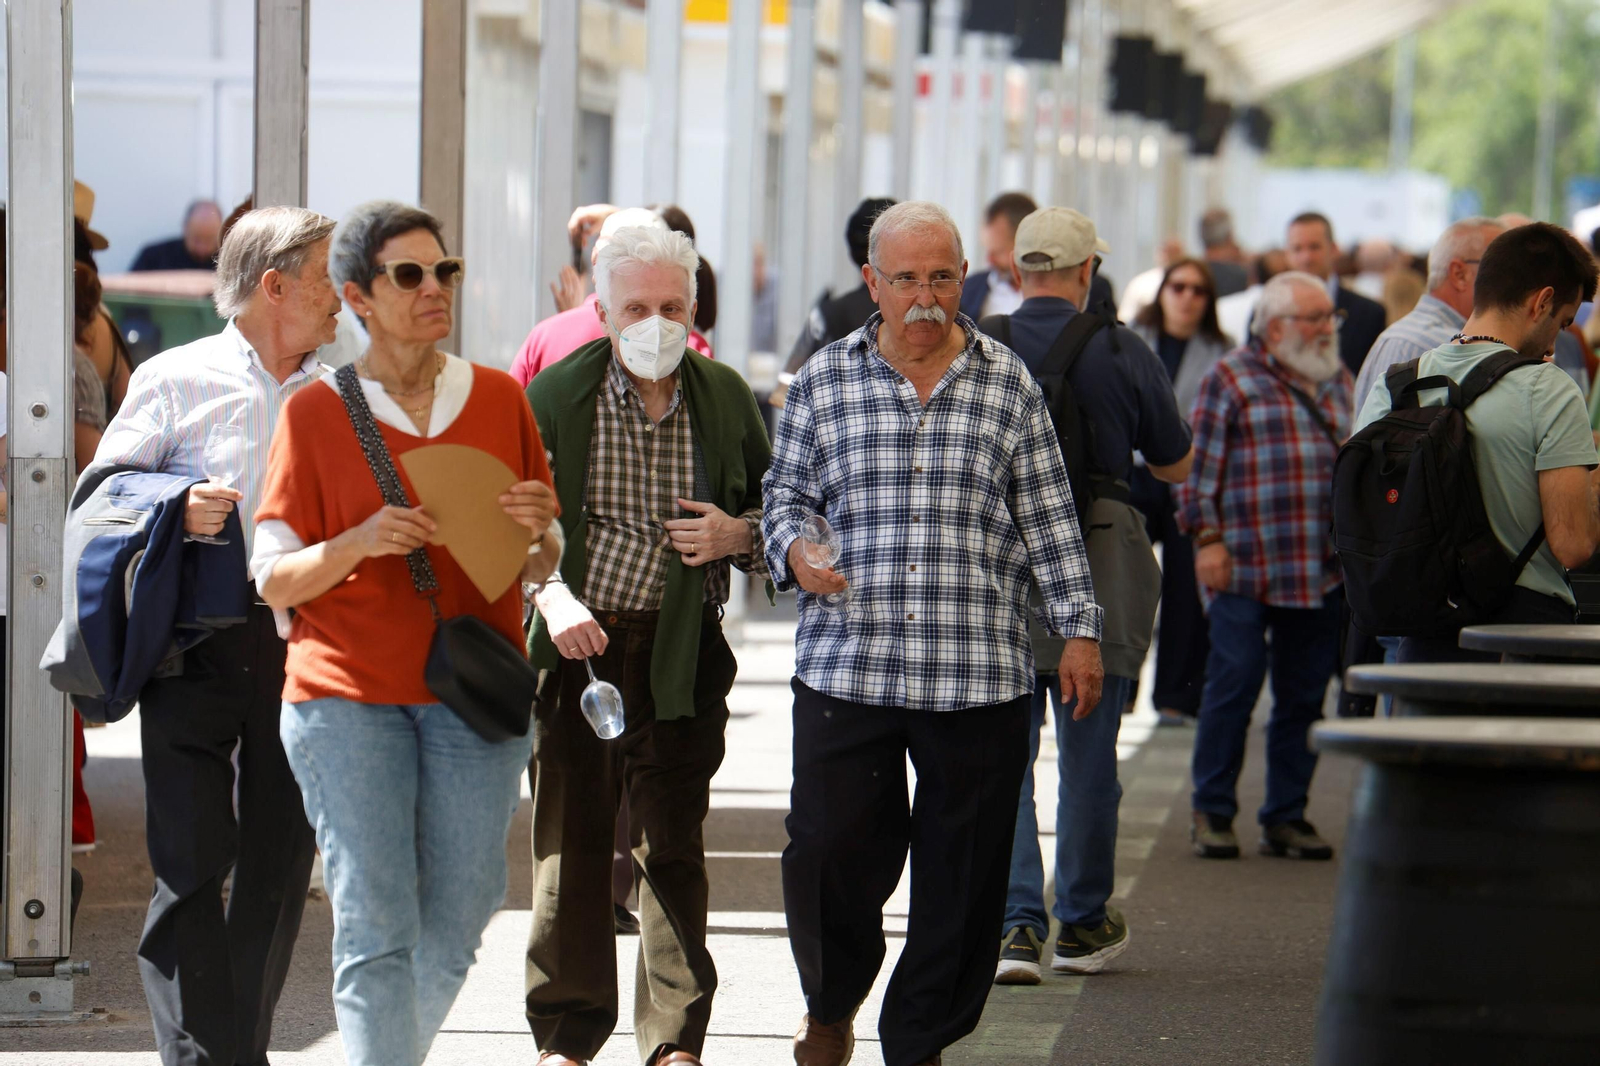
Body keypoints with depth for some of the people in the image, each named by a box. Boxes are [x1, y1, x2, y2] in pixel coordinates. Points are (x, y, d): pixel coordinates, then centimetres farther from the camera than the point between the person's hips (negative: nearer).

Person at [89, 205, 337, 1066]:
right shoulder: (176, 380, 2)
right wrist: (177, 508, -16)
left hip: (299, 640, 4)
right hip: (196, 640, -4)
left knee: (280, 864, 5)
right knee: (192, 861, -8)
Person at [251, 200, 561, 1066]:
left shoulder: (500, 400, 10)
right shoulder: (315, 413, 2)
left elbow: (539, 569, 16)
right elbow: (273, 580, 1)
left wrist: (538, 533, -8)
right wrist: (358, 544, -17)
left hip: (475, 695, 3)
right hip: (348, 696, -3)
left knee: (452, 933, 6)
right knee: (376, 931, -9)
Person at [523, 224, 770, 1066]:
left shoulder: (725, 397, 4)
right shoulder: (556, 394, -2)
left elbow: (778, 507, 16)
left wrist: (739, 536, -6)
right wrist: (552, 594, -19)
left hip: (683, 650, 1)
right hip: (578, 643, -1)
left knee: (673, 847, 0)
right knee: (569, 844, 4)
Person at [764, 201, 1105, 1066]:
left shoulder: (1007, 383, 7)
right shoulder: (824, 379, 7)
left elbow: (1049, 518, 9)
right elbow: (785, 493, 12)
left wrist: (1077, 629, 5)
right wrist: (795, 549, -9)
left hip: (979, 675, 0)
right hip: (846, 669, 0)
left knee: (963, 874, 3)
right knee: (827, 856, 0)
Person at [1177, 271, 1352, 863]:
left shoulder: (1338, 382, 17)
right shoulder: (1231, 379, 0)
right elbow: (1199, 464, -2)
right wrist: (1208, 538, -10)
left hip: (1322, 571, 5)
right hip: (1245, 568, -5)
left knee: (1304, 697, 6)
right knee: (1234, 686, -6)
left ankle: (1286, 817, 14)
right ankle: (1212, 815, 5)